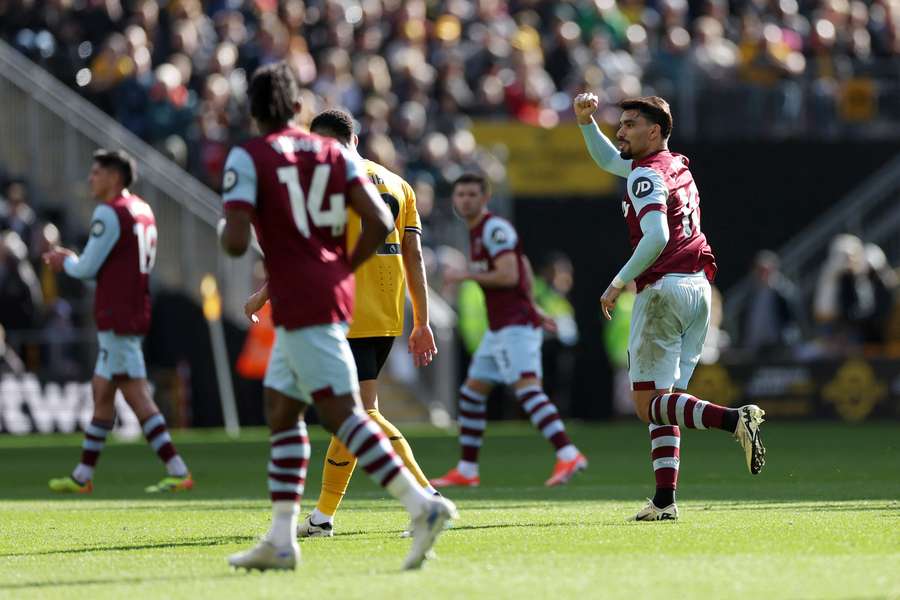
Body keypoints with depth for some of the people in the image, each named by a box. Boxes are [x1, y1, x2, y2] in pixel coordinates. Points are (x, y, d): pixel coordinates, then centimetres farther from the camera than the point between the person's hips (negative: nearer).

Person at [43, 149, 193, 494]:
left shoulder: (109, 213, -14)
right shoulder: (142, 211, 14)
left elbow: (88, 269, -12)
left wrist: (65, 262, 9)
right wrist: (73, 261, 17)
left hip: (116, 320, -10)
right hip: (135, 315, 10)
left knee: (136, 396, -9)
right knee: (101, 391, 15)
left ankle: (178, 472, -13)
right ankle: (83, 476, 22)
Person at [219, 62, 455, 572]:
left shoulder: (247, 158, -5)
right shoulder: (333, 153, 11)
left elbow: (236, 242, -15)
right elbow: (380, 223, 1)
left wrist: (230, 229, 9)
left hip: (300, 303, -7)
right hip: (334, 292, 7)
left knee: (341, 412, -11)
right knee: (281, 411, 14)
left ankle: (421, 505, -25)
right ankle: (281, 540, 12)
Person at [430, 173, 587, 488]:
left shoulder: (495, 229, -11)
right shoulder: (478, 231, 19)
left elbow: (509, 276, -22)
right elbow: (525, 266, 28)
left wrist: (465, 275, -14)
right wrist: (532, 306, 26)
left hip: (516, 325, -10)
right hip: (499, 329, 10)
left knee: (527, 388, -22)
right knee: (471, 392, 14)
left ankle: (568, 455, -32)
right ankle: (466, 471, 21)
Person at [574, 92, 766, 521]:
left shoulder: (647, 175, -9)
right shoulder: (676, 166, 19)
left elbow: (656, 237, -24)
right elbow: (609, 160, 35)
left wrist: (619, 284, -17)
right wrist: (586, 121, 24)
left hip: (664, 289, -9)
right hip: (698, 289, 9)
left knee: (648, 403, -8)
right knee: (664, 402, 11)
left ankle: (734, 420, -27)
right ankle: (665, 500, 5)